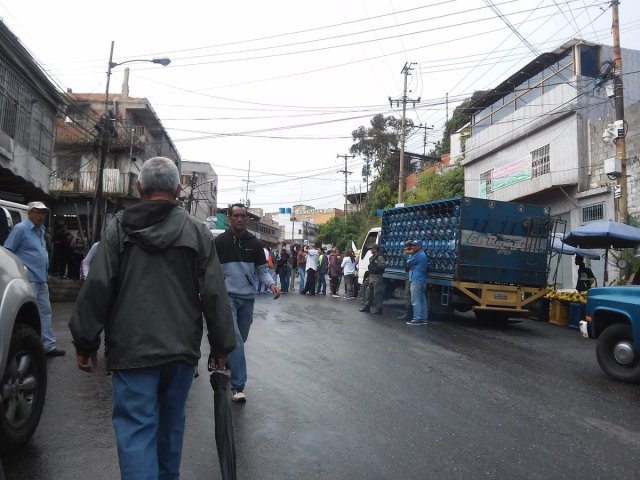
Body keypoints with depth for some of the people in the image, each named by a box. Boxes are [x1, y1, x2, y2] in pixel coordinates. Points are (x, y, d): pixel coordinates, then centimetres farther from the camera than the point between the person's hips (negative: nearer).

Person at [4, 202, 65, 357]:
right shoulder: (21, 228, -9)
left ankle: (48, 346, 17)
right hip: (28, 279, -9)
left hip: (41, 279, 9)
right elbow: (7, 251, -12)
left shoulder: (40, 230, 16)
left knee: (44, 311, 11)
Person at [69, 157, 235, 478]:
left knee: (136, 428, 2)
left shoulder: (119, 227, -2)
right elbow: (215, 295, -3)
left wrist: (85, 343, 3)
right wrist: (221, 347, 4)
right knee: (171, 421, 20)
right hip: (182, 348, 3)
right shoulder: (198, 231, 1)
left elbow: (97, 289, -7)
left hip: (132, 349, -2)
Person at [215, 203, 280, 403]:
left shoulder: (254, 243, 7)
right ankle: (238, 386, -11)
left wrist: (271, 283, -9)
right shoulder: (219, 242, -1)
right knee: (234, 339, -15)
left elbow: (262, 270, 10)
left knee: (240, 339, 14)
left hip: (248, 298, 4)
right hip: (226, 296, -4)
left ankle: (225, 368, 37)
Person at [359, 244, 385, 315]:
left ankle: (378, 309, -3)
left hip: (377, 277, -10)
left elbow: (384, 265, -26)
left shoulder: (379, 257, -12)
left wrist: (376, 262, -31)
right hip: (371, 277, 10)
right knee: (369, 293, 15)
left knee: (377, 294, -7)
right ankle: (367, 307, 25)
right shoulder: (371, 258, 16)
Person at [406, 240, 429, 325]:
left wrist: (410, 254, 4)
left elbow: (408, 263, -9)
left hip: (416, 280, -10)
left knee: (416, 301, -8)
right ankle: (424, 318, 16)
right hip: (421, 281, 10)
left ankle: (417, 319, -7)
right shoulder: (422, 254, 20)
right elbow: (412, 264, 16)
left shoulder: (418, 255, -13)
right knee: (422, 300, 11)